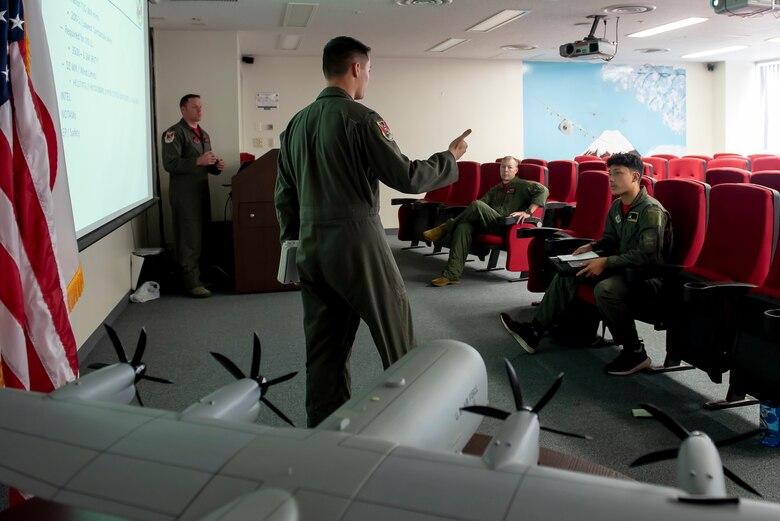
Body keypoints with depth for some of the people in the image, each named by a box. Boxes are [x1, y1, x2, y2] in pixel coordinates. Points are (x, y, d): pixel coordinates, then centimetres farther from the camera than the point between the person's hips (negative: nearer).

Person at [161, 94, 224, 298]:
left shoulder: (203, 134, 19)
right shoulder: (175, 133, -7)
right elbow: (169, 164, -17)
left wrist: (216, 166, 5)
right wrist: (198, 161, -22)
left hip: (202, 191, 8)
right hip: (184, 194, -8)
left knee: (203, 236, 9)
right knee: (190, 239, -7)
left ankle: (201, 276, 17)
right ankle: (192, 283, -3)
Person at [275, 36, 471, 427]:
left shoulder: (296, 123, 10)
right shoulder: (360, 117, -11)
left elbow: (284, 195, 15)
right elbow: (406, 177, -12)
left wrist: (294, 240, 24)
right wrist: (450, 158, 3)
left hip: (311, 248, 7)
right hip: (356, 243, -7)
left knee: (324, 350, 13)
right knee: (397, 335, 8)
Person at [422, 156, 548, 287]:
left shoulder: (522, 185, 11)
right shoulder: (495, 189, 33)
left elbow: (543, 190, -6)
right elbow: (483, 202, 21)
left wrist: (528, 212, -17)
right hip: (488, 226, 6)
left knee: (476, 205, -27)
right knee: (463, 226, -26)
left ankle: (445, 228, -6)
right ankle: (452, 274, -35)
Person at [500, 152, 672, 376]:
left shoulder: (651, 210, -19)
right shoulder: (617, 206, 8)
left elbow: (647, 255, -27)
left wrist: (606, 262, -28)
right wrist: (592, 247, 1)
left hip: (647, 274, -9)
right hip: (622, 266, 9)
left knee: (605, 289, -37)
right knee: (568, 273, 3)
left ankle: (635, 353, -19)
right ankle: (534, 332, 2)